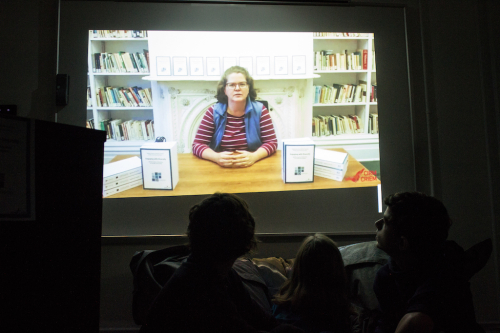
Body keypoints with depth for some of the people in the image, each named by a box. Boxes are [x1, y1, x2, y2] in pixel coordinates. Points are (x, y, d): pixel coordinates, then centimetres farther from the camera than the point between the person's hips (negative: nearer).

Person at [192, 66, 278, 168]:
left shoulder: (260, 110, 3)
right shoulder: (213, 112, 1)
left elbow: (271, 142, 1)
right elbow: (198, 144, -2)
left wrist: (254, 156, -20)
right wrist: (216, 157, -23)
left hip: (253, 167, 1)